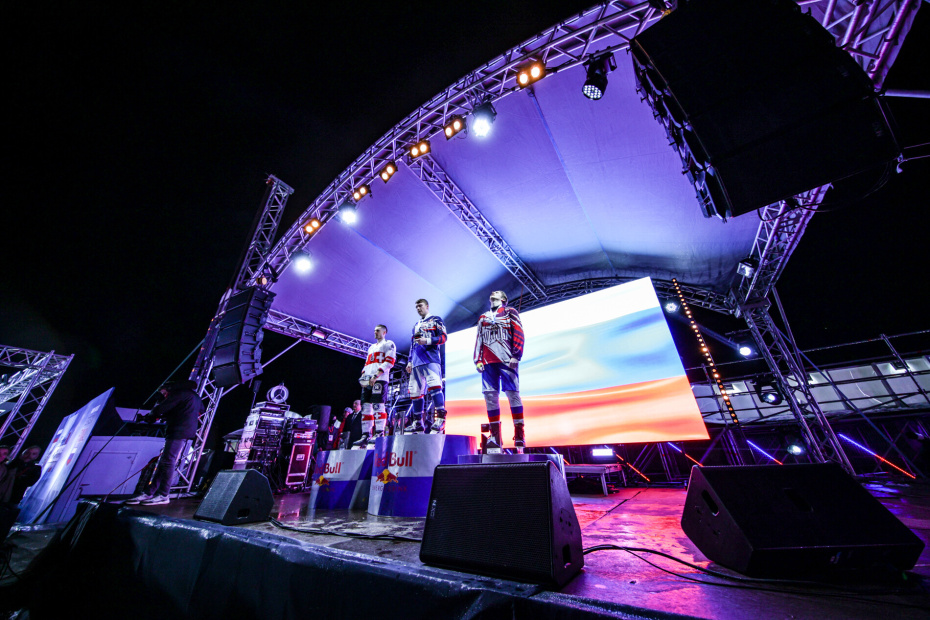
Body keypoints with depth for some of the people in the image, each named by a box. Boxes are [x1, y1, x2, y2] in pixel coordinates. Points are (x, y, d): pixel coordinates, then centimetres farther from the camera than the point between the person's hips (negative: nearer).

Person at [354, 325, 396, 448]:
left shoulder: (388, 344, 4)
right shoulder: (371, 347, 30)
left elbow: (389, 362, -8)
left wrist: (375, 375, -16)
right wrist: (363, 376, 7)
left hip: (380, 379, -8)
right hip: (367, 381, 8)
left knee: (377, 405, -14)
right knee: (365, 407, 3)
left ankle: (379, 433, -10)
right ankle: (366, 435, 7)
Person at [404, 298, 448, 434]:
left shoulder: (436, 320, 9)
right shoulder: (416, 325, 28)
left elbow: (443, 338, -3)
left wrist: (427, 340, -15)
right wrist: (410, 361, 21)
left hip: (431, 359, -7)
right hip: (416, 362, 7)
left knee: (434, 386, -23)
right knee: (415, 392, 5)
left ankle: (440, 419, -22)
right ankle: (418, 423, 12)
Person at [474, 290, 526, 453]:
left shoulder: (510, 312, 13)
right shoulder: (483, 317, 26)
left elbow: (519, 334, 2)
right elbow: (479, 339, 21)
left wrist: (515, 355, -10)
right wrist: (478, 360, 10)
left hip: (506, 360, -4)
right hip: (488, 362, 4)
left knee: (513, 394, -8)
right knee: (490, 396, 0)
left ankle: (519, 433, -1)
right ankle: (495, 435, 8)